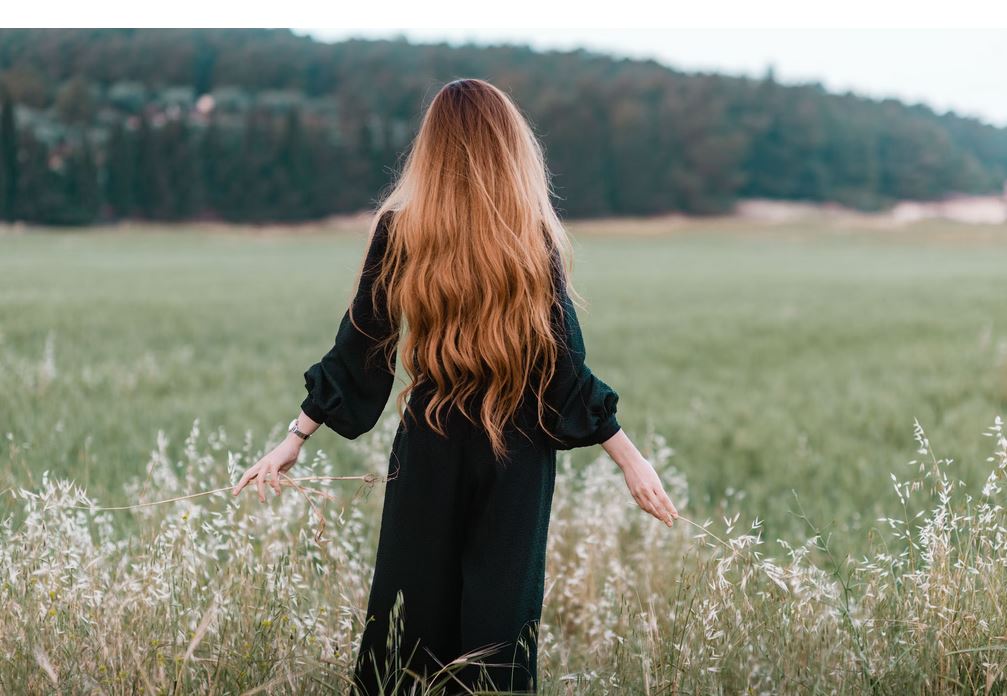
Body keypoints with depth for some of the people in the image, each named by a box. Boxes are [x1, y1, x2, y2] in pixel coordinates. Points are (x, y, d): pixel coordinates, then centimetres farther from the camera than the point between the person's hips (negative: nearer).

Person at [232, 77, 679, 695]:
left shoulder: (399, 229, -5)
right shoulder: (534, 237, -8)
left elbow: (359, 348, -4)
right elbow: (565, 365, -8)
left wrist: (296, 438, 4)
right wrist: (631, 457, -1)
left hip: (430, 448, 1)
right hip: (517, 450, -1)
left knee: (412, 604, 11)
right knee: (501, 611, 6)